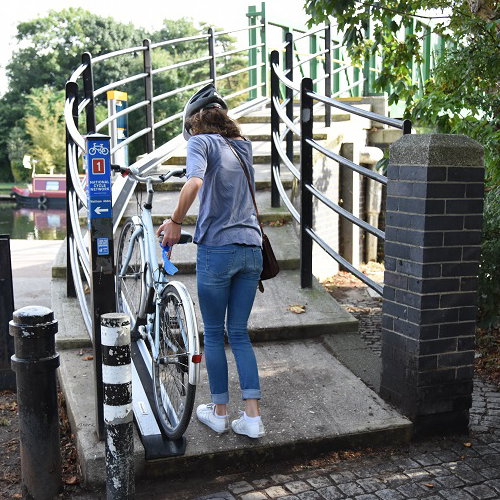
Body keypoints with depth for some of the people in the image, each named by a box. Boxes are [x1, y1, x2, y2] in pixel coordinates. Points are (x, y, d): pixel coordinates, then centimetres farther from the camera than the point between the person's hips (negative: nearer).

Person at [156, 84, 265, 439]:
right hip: (252, 249, 6)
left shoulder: (201, 142, -3)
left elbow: (194, 183, -23)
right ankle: (253, 418, 12)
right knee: (239, 334, 13)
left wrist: (175, 223, -13)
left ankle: (219, 413, 22)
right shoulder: (243, 146, 16)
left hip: (217, 250, -5)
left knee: (214, 334, 10)